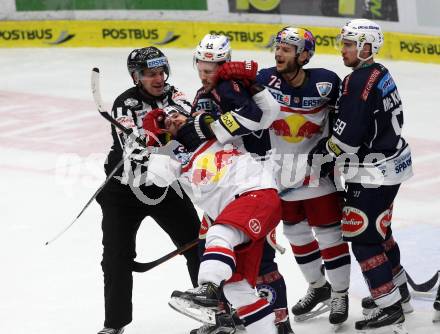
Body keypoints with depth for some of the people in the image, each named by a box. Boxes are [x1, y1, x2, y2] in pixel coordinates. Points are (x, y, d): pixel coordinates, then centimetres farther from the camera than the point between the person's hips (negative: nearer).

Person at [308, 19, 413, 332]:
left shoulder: (358, 82, -22)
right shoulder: (380, 73, 9)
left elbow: (347, 136, -24)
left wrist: (321, 152, -8)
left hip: (374, 172, -10)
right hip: (392, 161, 10)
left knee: (361, 235, -4)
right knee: (378, 229, 24)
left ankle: (390, 309, -3)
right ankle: (398, 289, 38)